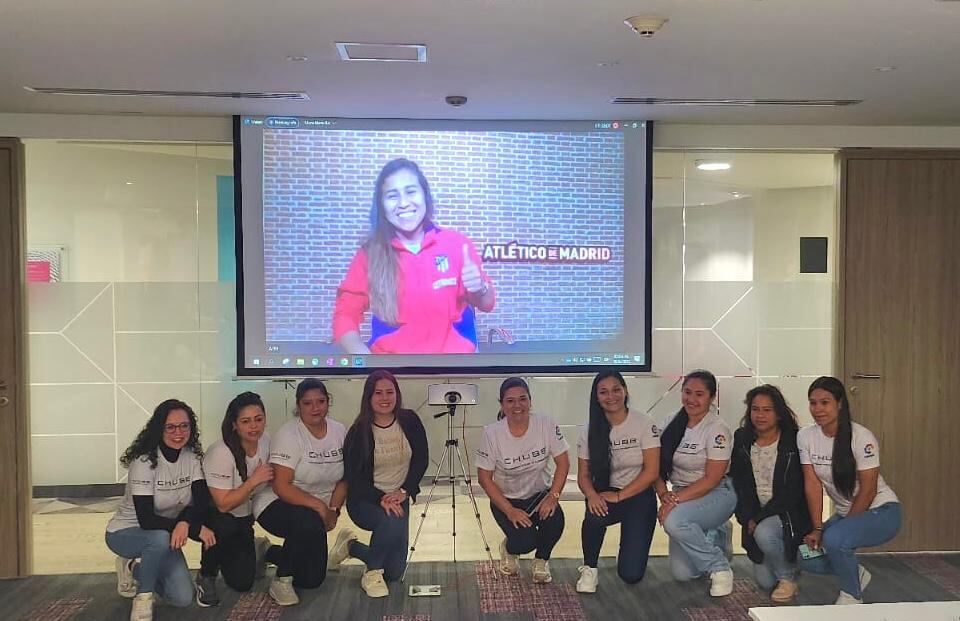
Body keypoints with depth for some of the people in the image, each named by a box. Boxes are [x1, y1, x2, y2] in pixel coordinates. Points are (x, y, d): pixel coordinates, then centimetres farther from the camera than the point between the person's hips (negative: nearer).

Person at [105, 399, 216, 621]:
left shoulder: (191, 457, -8)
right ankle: (143, 596, -12)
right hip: (124, 533, -5)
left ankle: (136, 569, 19)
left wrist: (184, 522, -37)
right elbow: (146, 519, -30)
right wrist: (196, 528, -33)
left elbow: (202, 501, -16)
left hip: (163, 537, 5)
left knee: (183, 598, -8)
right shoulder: (144, 462, -25)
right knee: (161, 537, -38)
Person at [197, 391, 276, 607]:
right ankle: (206, 576, -11)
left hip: (243, 518, 5)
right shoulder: (221, 453, -28)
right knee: (224, 526, -40)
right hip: (211, 514, -5)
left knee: (242, 583, -3)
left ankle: (253, 550, 31)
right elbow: (223, 504, -29)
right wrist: (254, 480, -29)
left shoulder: (266, 442, -9)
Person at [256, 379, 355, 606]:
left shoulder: (340, 431, -2)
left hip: (318, 512, 6)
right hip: (277, 505, -6)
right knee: (310, 523, -39)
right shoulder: (289, 434, -18)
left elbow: (343, 479, 3)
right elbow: (281, 486, -24)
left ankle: (271, 553, 34)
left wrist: (333, 510, -12)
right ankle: (282, 579, -14)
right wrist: (320, 506, -30)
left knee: (313, 580, 7)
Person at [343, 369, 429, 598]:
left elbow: (421, 459, -4)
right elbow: (354, 476, -14)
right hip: (365, 501, -4)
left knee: (395, 571, 3)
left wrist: (403, 491, -17)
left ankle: (352, 547, 32)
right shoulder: (359, 431, -14)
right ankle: (372, 572, -10)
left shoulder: (410, 421, -6)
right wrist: (381, 499, -29)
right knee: (391, 522, -38)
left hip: (398, 498, 4)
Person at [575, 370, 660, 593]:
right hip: (605, 496, 2)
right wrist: (591, 495, -22)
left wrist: (619, 496, -19)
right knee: (594, 516, -36)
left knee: (631, 574, -11)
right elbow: (583, 475, 0)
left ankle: (631, 545, 25)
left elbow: (652, 472, -12)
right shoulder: (591, 429, -2)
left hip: (639, 496, -2)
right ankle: (589, 569, -8)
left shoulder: (643, 424, -10)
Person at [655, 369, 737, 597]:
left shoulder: (717, 429, -14)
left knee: (674, 521, -35)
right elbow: (658, 467, 3)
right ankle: (715, 538, 28)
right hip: (681, 497, 6)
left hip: (717, 495, -5)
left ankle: (720, 567, -11)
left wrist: (675, 499, -23)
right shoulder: (672, 424, 3)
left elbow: (712, 479, -18)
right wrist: (664, 495, -15)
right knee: (682, 573, -3)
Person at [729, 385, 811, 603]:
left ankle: (788, 578, -7)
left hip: (789, 512, -4)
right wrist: (748, 519, -11)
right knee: (764, 581, 0)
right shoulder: (742, 441, 0)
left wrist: (759, 518, -19)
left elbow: (792, 492, -17)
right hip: (757, 515, 5)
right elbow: (738, 484, 1)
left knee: (764, 533, -35)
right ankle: (787, 561, 34)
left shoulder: (793, 442, -14)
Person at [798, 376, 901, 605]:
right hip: (845, 513, 6)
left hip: (881, 511, -6)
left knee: (834, 538, -33)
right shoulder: (805, 436, -6)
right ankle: (857, 574, 20)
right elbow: (812, 484, -6)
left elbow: (868, 491, -18)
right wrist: (817, 528, -12)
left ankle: (852, 595, -5)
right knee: (807, 558, -10)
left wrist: (838, 527, -16)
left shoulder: (861, 437, -21)